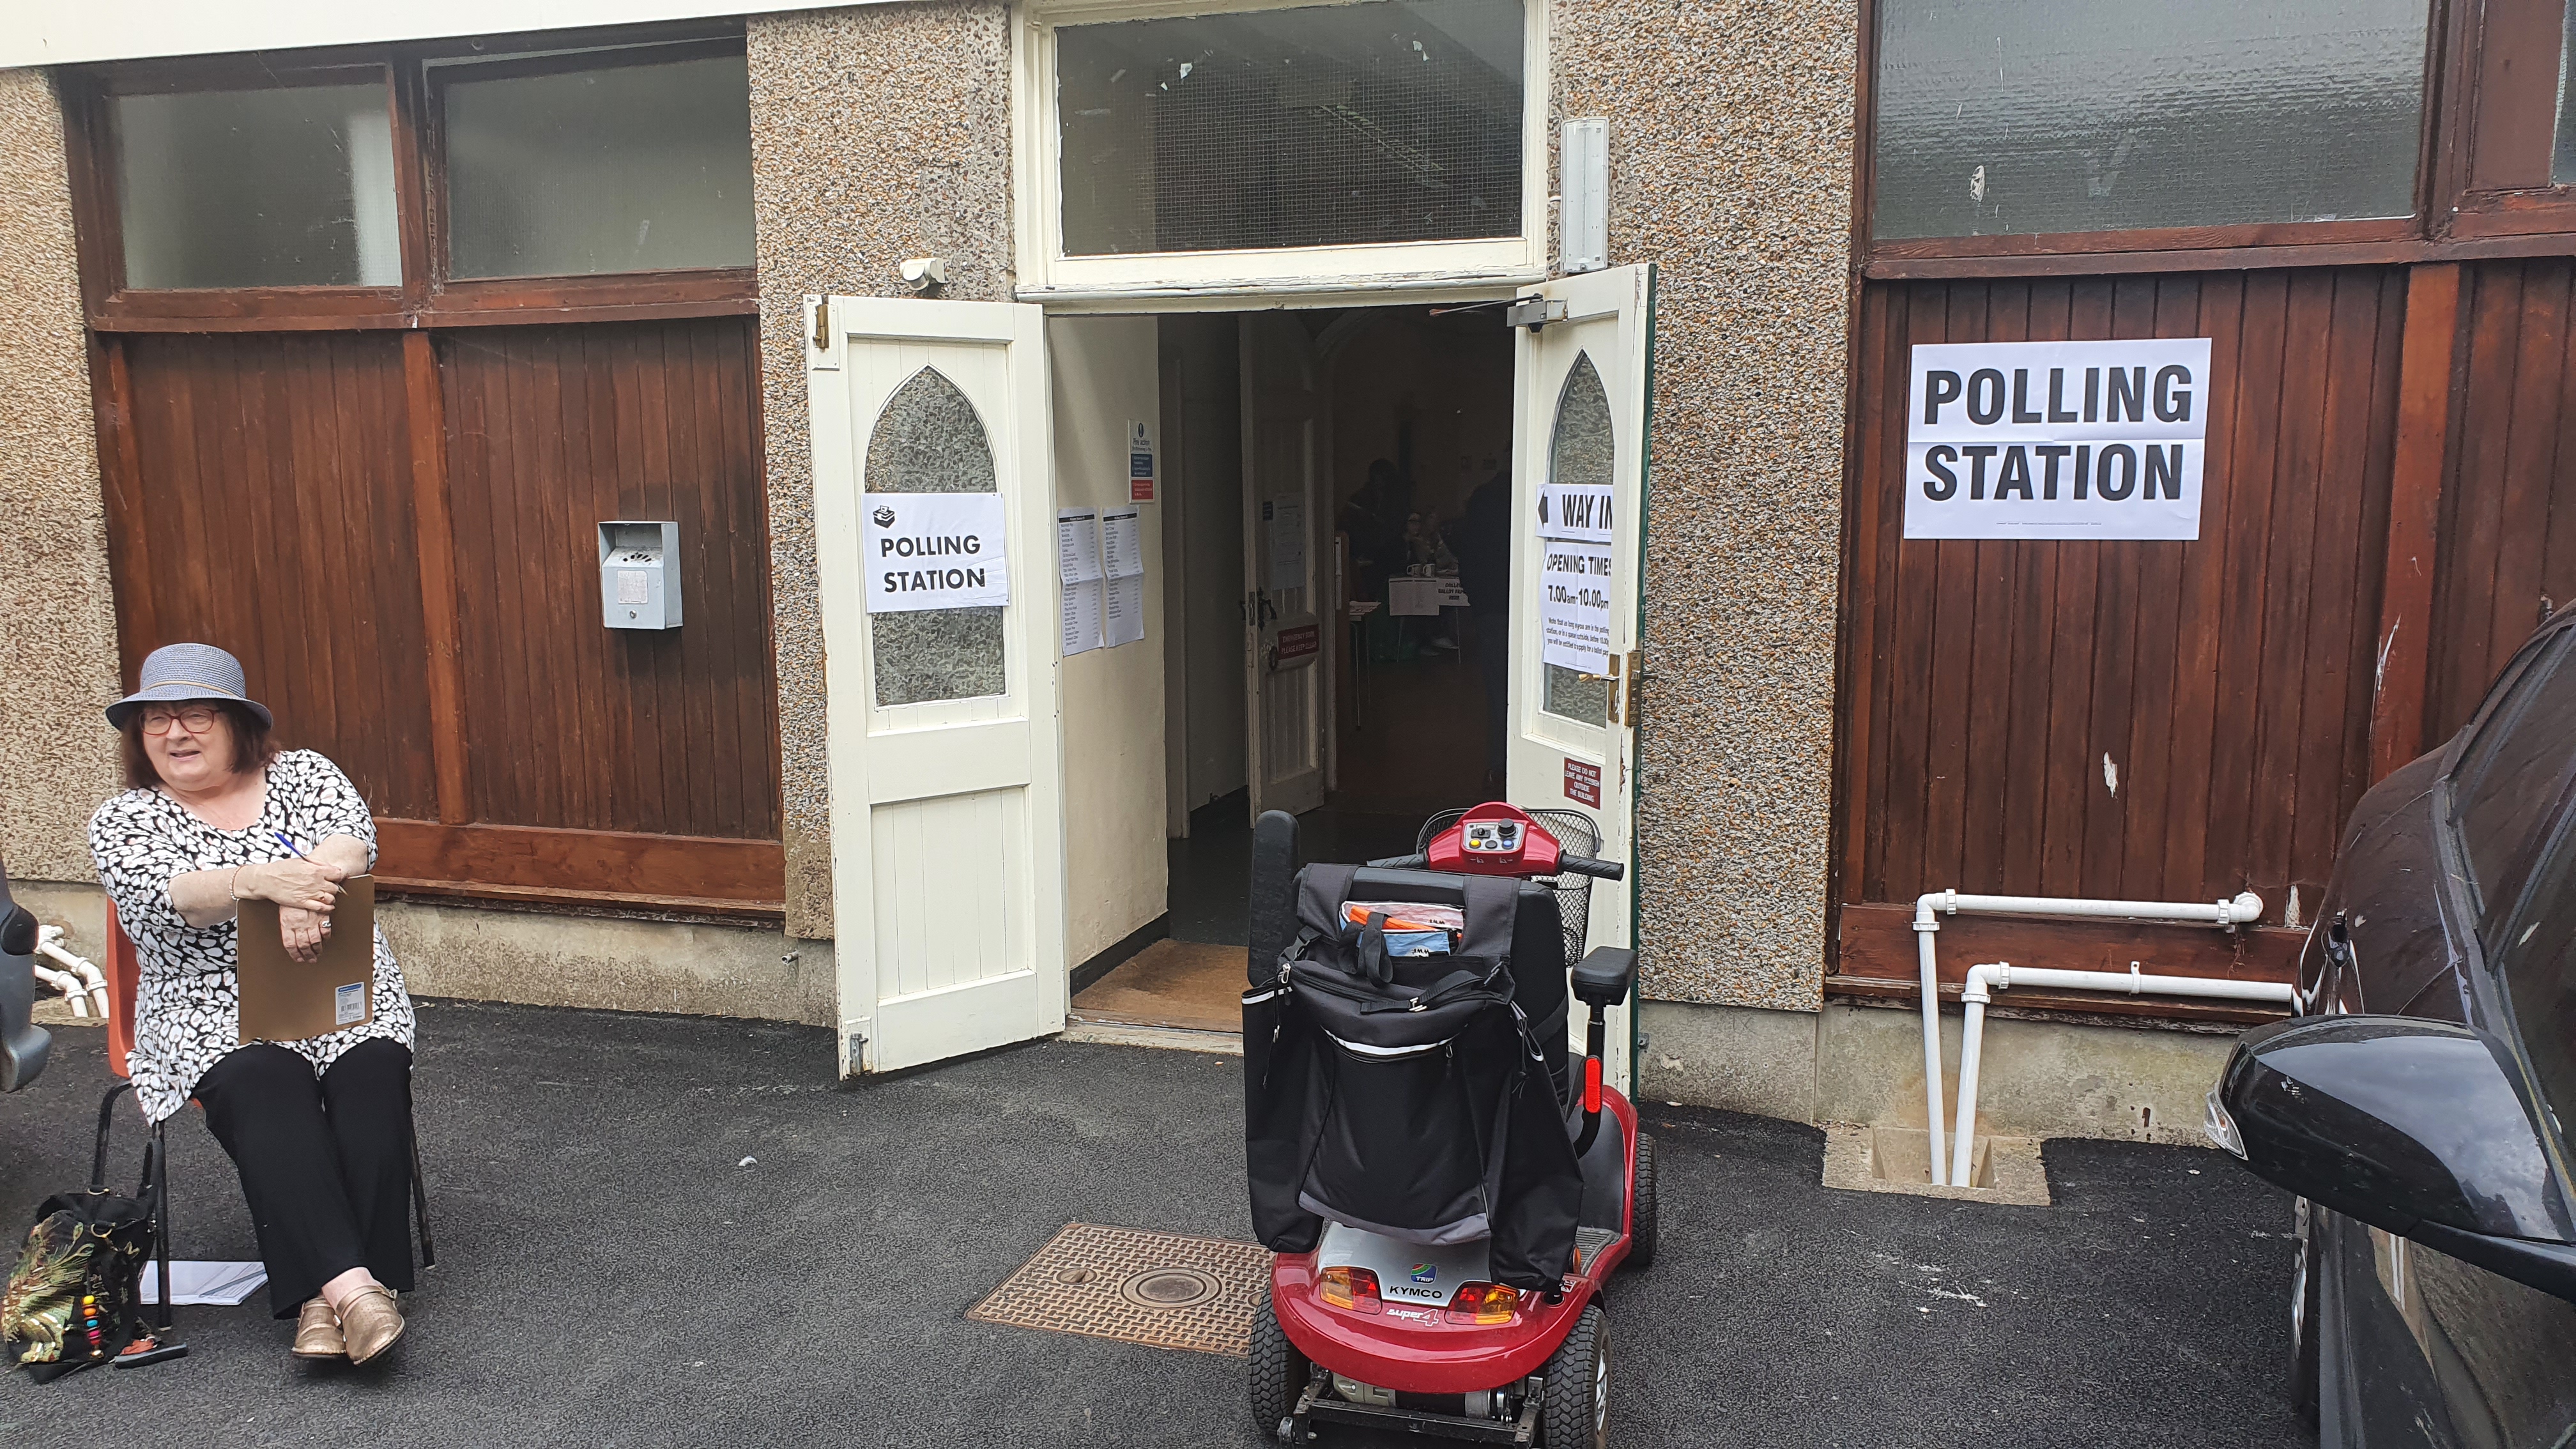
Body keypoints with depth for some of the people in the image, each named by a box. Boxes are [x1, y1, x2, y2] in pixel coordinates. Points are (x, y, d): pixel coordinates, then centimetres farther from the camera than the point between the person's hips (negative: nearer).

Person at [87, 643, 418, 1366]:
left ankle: (324, 1294, -33)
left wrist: (311, 885, -32)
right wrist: (260, 879, -33)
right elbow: (162, 897, -12)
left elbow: (351, 838, -8)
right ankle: (350, 1282, -42)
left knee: (373, 1076, -29)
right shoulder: (120, 822, 8)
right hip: (214, 1018, -1)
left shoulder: (303, 774, 12)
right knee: (268, 1090, -32)